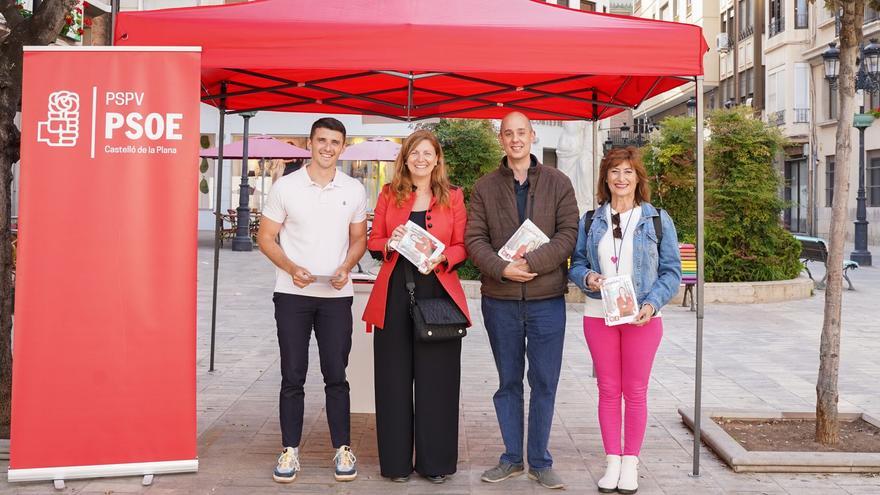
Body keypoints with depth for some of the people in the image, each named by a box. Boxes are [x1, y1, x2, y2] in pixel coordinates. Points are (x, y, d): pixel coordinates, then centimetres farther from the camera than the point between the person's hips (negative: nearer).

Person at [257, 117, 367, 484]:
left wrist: (345, 268, -8)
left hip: (337, 295, 1)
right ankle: (290, 451, 14)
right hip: (292, 293, -1)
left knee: (336, 375, 5)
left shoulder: (354, 191, 5)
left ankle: (342, 449, 15)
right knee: (293, 377, 4)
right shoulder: (285, 186, 0)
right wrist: (291, 268, -15)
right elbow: (266, 238, 2)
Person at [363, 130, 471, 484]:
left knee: (436, 379, 3)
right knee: (394, 378, 4)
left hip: (438, 294, -1)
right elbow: (373, 242, 11)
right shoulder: (389, 195, 9)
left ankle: (435, 462, 14)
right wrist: (390, 243, -11)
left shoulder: (453, 197, 6)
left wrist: (442, 257, -15)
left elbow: (462, 246, 5)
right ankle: (396, 461, 15)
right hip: (395, 295, 1)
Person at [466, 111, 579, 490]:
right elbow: (474, 238, -1)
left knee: (544, 383, 5)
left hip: (547, 299, -1)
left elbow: (568, 233, -5)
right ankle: (512, 458, 22)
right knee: (508, 382, 11)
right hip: (499, 301, 1)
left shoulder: (558, 183, 4)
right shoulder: (485, 187, 6)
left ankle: (540, 461, 17)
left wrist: (532, 263, -17)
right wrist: (501, 269, -17)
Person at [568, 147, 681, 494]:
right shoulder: (591, 220, 6)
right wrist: (586, 277, -13)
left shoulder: (657, 220, 1)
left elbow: (671, 270, 0)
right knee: (608, 390, 7)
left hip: (642, 318, -1)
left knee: (635, 391, 5)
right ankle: (612, 461, 17)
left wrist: (652, 304, -15)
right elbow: (576, 263, 10)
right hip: (599, 315, 2)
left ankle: (630, 463, 17)